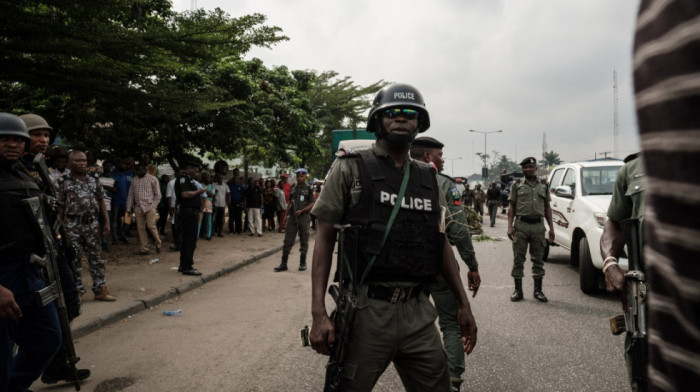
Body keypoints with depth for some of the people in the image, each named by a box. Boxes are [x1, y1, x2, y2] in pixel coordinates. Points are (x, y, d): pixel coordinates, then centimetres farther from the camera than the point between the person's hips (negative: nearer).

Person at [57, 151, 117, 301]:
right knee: (74, 259, 4)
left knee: (95, 257, 6)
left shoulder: (93, 180, 9)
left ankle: (100, 290, 12)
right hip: (73, 225, -3)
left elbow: (101, 202, 11)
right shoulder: (63, 182, -1)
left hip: (92, 223, 3)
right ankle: (77, 290, 14)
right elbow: (60, 206, -2)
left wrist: (106, 222, 6)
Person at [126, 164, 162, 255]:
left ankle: (158, 243, 11)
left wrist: (153, 205, -7)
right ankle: (144, 249, 8)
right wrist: (129, 208, 10)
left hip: (149, 207, -4)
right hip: (138, 207, 4)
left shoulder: (152, 179, 4)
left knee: (151, 226, -12)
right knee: (140, 228, 2)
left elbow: (157, 194, 2)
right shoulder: (134, 181, 16)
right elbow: (131, 195, 17)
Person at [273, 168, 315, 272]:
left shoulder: (309, 188, -1)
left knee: (303, 241, 6)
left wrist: (301, 211, -17)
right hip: (292, 217, 4)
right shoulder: (293, 188, 12)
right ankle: (283, 263, 5)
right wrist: (287, 215, 11)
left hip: (303, 217, -3)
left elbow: (312, 204, -5)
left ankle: (303, 263, 17)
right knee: (288, 240, 1)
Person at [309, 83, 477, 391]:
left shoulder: (428, 178, 12)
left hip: (418, 312, 4)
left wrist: (464, 305, 11)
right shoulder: (350, 169, -2)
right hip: (366, 310, -4)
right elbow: (325, 238, -5)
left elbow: (441, 242, 15)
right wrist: (319, 313, -13)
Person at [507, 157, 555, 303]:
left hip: (538, 226, 2)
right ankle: (518, 290, 8)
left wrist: (551, 228, 8)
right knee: (518, 259, 0)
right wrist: (510, 226, -7)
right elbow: (511, 207, 3)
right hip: (521, 226, -2)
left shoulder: (543, 187, 14)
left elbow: (547, 208, 15)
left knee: (538, 259, 6)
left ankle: (538, 290, 15)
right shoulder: (517, 186, 7)